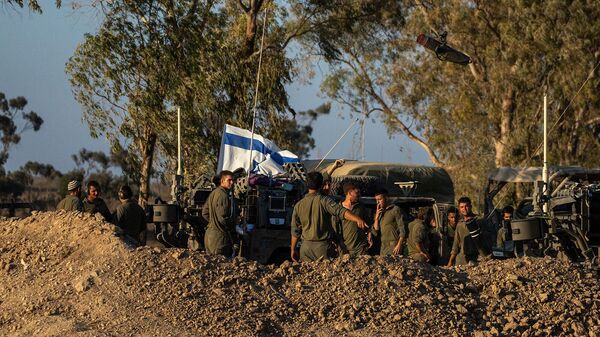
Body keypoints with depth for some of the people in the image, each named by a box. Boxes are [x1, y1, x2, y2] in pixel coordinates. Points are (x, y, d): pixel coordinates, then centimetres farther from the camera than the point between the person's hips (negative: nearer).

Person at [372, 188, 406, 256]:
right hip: (383, 249, 6)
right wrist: (377, 217, 3)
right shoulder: (380, 213, 19)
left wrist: (399, 245, -16)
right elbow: (375, 232, 14)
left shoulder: (395, 210, -1)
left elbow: (402, 230, -6)